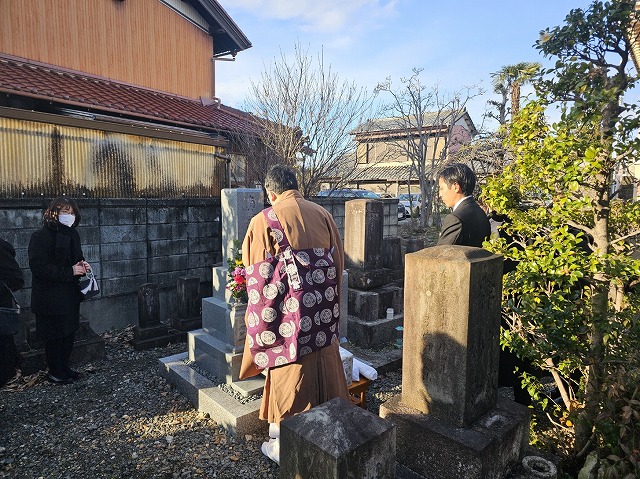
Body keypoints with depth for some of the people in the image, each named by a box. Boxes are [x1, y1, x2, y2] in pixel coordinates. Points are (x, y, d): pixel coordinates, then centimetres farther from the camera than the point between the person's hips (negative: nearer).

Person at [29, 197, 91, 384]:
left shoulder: (72, 234, 9)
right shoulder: (41, 236, -15)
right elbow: (39, 268, -21)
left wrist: (82, 266, 0)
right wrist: (69, 272, -22)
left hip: (70, 295, 7)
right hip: (51, 297, -7)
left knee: (69, 333, 15)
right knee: (55, 336, 5)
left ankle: (64, 368, 30)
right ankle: (55, 372, 22)